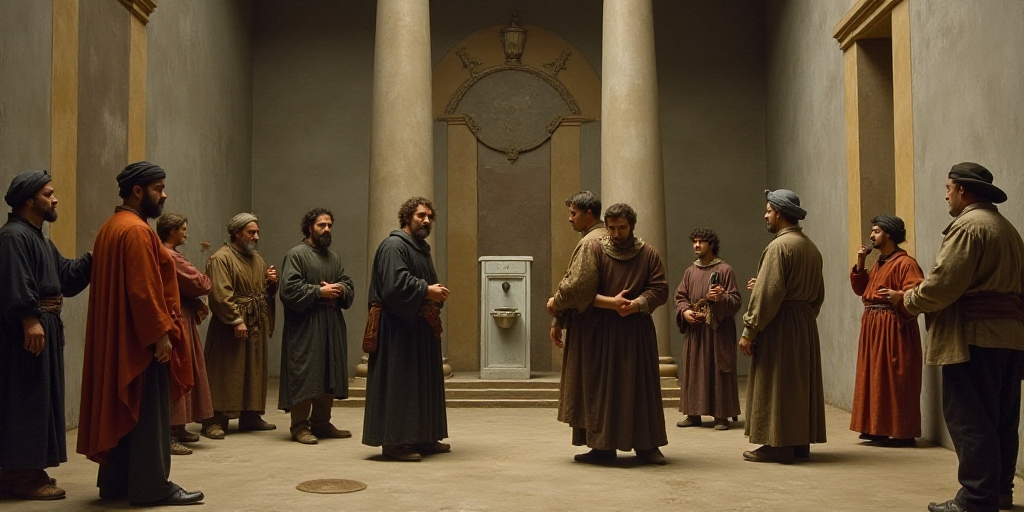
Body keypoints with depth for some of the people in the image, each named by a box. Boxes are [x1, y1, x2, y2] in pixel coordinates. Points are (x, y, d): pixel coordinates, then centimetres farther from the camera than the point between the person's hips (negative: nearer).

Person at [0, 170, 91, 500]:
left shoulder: (39, 238, 22)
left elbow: (67, 276, 18)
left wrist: (95, 257, 7)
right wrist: (30, 320, -29)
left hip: (44, 326, 11)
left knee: (40, 398, 13)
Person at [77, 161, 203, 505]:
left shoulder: (111, 227, 15)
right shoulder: (137, 230, -16)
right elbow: (143, 288, -23)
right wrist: (160, 333, -21)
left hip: (120, 336, 10)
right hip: (141, 336, -10)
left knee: (123, 408, 13)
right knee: (148, 413, -5)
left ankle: (116, 482, 19)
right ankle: (152, 487, 0)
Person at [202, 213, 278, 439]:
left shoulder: (258, 260, 15)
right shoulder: (220, 258, -10)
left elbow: (267, 293, 20)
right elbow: (221, 294, -18)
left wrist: (272, 283, -2)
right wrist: (237, 321, -22)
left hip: (257, 326, 8)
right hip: (230, 327, -8)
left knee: (254, 372, 12)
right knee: (225, 373, -6)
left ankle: (251, 416, 20)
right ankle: (215, 420, -2)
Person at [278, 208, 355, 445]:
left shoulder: (334, 257, 18)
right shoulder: (296, 254, -4)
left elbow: (349, 285, 17)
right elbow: (289, 288, -14)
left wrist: (340, 290, -5)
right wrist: (319, 292, -15)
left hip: (332, 326, 7)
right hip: (305, 327, -7)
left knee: (329, 375, 9)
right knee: (304, 376, -6)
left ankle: (321, 422, 19)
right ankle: (299, 425, 1)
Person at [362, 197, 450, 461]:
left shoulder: (422, 248, 20)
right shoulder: (393, 246, -11)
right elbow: (394, 284, -23)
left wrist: (435, 295, 4)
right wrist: (426, 291, -18)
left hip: (421, 326, 10)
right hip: (398, 327, -10)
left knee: (424, 381, 12)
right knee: (399, 382, -8)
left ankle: (423, 437, 19)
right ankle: (394, 441, -4)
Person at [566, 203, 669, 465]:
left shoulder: (649, 254, 5)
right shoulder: (595, 250, 1)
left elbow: (660, 289, -1)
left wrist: (637, 303, -18)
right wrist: (611, 302, -19)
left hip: (638, 331, 1)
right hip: (602, 331, -1)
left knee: (641, 387, 3)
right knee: (602, 388, 0)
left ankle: (646, 444, 11)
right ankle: (603, 446, 6)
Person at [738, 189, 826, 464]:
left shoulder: (779, 246, -16)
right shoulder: (811, 247, 11)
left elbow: (767, 293, -21)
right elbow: (817, 293, 17)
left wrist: (749, 330, -16)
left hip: (779, 325, -9)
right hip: (805, 323, 9)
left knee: (775, 384, -2)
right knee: (800, 382, 13)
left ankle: (778, 444, 0)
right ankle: (801, 441, 19)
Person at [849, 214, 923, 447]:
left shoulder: (905, 263, -11)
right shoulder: (878, 263, 17)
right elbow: (860, 289, 15)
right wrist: (860, 264, 6)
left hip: (893, 327, -9)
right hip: (873, 327, 9)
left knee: (894, 380, -7)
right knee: (875, 378, 11)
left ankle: (902, 433, -1)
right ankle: (879, 428, 18)